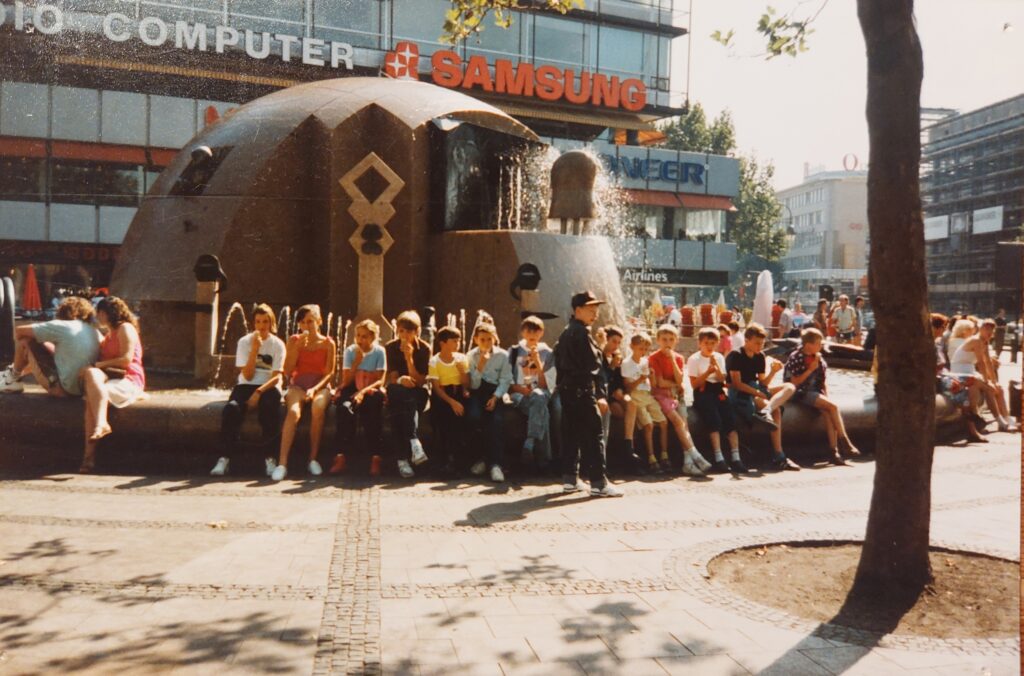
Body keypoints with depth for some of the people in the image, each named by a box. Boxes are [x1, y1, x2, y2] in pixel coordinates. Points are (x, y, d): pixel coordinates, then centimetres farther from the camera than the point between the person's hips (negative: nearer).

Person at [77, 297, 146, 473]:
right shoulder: (108, 336, 31)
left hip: (129, 381, -6)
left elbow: (126, 359, -10)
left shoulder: (125, 328, 3)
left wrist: (96, 365, -11)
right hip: (110, 378, 6)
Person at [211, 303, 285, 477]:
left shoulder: (277, 344, 2)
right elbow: (247, 375, -5)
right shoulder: (244, 342, 4)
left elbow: (277, 377, -6)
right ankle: (225, 457, -23)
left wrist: (258, 392, -21)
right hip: (246, 385, 1)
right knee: (231, 408, -30)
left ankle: (269, 456, -21)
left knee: (270, 407, -35)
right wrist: (255, 349, -14)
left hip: (268, 387, -1)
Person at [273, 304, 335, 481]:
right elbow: (288, 371, 1)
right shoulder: (294, 341, 10)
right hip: (298, 385, 1)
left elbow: (329, 373, 0)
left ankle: (313, 458, -23)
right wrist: (298, 347, -8)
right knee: (293, 412, -34)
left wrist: (315, 389, -17)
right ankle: (282, 463, -37)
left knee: (318, 407, -37)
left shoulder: (327, 343, 6)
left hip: (320, 385, -1)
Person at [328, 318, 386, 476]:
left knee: (372, 414, -34)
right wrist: (357, 361, -15)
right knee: (345, 408, -33)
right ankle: (342, 457, -32)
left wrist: (363, 391, -24)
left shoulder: (379, 352, -1)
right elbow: (346, 381, -3)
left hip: (371, 391, -1)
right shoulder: (350, 351, 3)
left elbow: (380, 381, -8)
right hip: (352, 390, 1)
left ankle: (375, 458, -26)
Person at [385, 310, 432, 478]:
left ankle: (402, 457, -41)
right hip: (396, 392, 0)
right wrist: (401, 380, -32)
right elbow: (392, 377, -8)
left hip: (417, 393, 0)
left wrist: (409, 358, -21)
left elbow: (419, 381, -9)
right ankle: (413, 442, -46)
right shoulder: (390, 348, 1)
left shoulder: (424, 349, -3)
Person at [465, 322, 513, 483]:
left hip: (495, 392, 0)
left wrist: (495, 397, -17)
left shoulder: (502, 355, 2)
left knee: (496, 420, -29)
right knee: (474, 416, -30)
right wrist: (480, 366, -15)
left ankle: (496, 463, -27)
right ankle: (485, 456, -10)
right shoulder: (471, 356, 4)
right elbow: (473, 385, -1)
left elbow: (505, 380, -2)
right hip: (477, 392, 1)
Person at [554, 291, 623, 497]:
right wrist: (601, 395, -19)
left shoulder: (565, 333, 16)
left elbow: (559, 363, 19)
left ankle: (570, 479, 16)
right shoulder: (582, 333, -12)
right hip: (583, 390, -9)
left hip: (567, 389, 9)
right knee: (592, 436, -7)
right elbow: (593, 366, -18)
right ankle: (598, 483, -6)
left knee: (570, 434, 11)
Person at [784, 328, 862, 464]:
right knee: (833, 406, -24)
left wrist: (826, 397, 2)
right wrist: (810, 369, -15)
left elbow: (823, 380, 16)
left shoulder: (818, 357, 11)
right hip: (800, 393, -6)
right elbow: (795, 383, -14)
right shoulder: (795, 358, -10)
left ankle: (834, 451, -28)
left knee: (828, 412, -24)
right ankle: (844, 442, -17)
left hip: (814, 391, 6)